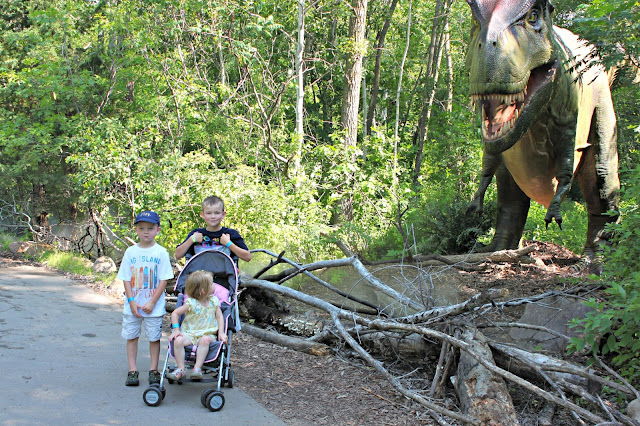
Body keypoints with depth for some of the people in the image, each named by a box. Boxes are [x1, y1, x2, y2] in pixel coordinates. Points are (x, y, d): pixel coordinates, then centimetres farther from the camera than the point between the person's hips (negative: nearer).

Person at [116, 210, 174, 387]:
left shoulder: (161, 252, -5)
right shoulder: (131, 252, 2)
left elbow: (164, 280, -7)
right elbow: (126, 279, 3)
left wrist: (152, 302, -12)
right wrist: (131, 301, -8)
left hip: (154, 306, -2)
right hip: (132, 305, 2)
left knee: (154, 337, 5)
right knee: (131, 336, 7)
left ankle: (154, 370, 17)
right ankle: (132, 371, 17)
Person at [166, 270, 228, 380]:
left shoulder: (214, 301, 5)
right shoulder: (191, 303, -6)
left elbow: (219, 317, 6)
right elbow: (175, 313, 1)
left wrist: (221, 333, -7)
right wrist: (176, 329, -9)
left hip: (207, 333, 1)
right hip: (189, 333, -1)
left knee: (205, 340, -34)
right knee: (178, 341, -29)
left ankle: (197, 368, -30)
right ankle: (180, 369, -18)